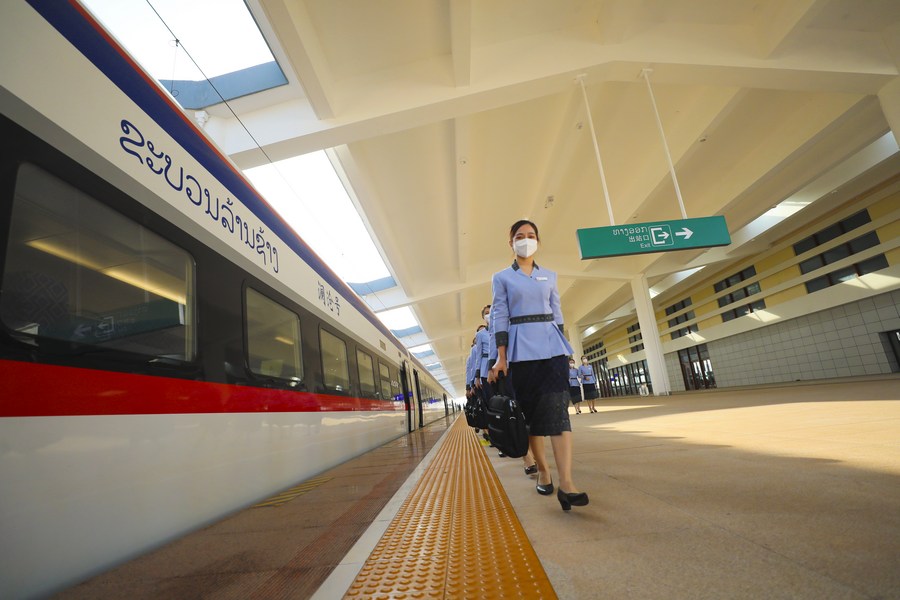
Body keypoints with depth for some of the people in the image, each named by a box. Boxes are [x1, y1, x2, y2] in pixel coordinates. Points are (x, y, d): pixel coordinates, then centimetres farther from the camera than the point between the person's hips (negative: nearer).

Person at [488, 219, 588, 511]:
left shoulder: (550, 276, 15)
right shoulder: (502, 277, 7)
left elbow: (557, 313, 16)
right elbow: (499, 318, 1)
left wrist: (564, 348, 10)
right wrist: (501, 357, -5)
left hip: (550, 345, 2)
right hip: (520, 348, -1)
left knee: (557, 407, -11)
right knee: (531, 410, 4)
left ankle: (566, 482, -15)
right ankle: (543, 471, 20)